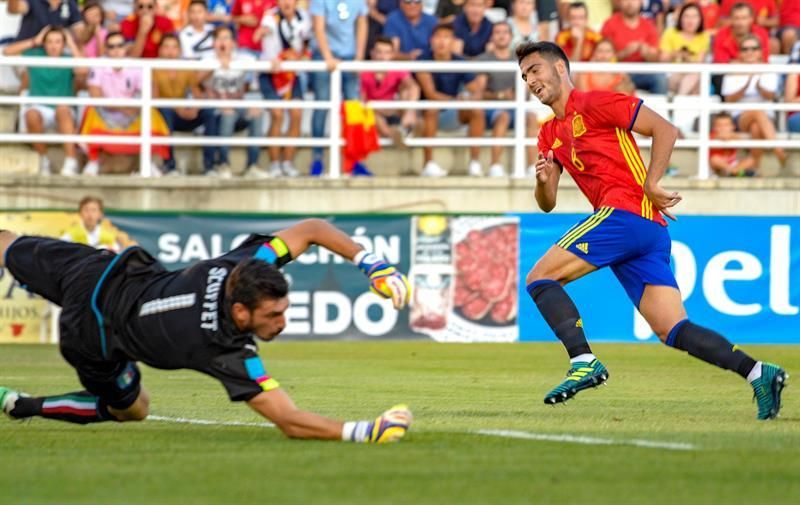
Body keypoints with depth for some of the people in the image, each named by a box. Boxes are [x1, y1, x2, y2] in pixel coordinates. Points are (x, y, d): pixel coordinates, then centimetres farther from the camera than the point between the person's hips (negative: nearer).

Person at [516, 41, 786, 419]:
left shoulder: (593, 104, 0)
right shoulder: (550, 135, 25)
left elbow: (664, 130, -6)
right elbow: (547, 204, 22)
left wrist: (650, 184, -12)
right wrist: (543, 180, 1)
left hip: (624, 213, -9)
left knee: (539, 278, -9)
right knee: (673, 331, -2)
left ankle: (584, 362, -22)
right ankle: (757, 372, -12)